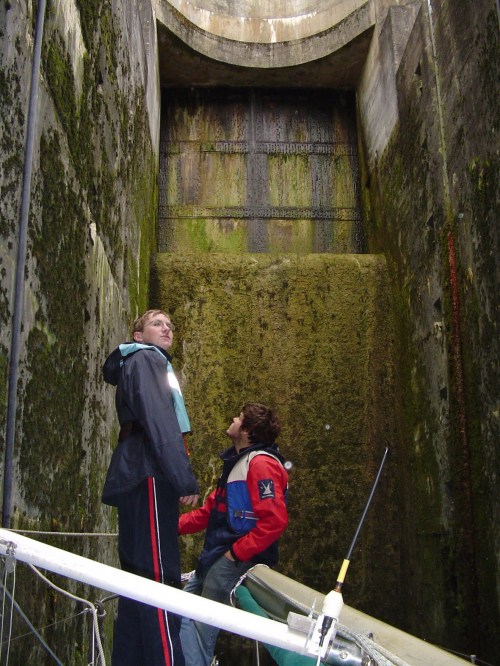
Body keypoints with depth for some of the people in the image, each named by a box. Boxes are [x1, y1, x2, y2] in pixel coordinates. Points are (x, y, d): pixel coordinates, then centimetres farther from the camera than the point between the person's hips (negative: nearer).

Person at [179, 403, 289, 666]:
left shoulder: (261, 463, -16)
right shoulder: (238, 461, 15)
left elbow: (275, 520, -26)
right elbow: (210, 510, 19)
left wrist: (236, 552, -21)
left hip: (235, 562, -10)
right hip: (215, 558, 10)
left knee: (202, 627, -3)